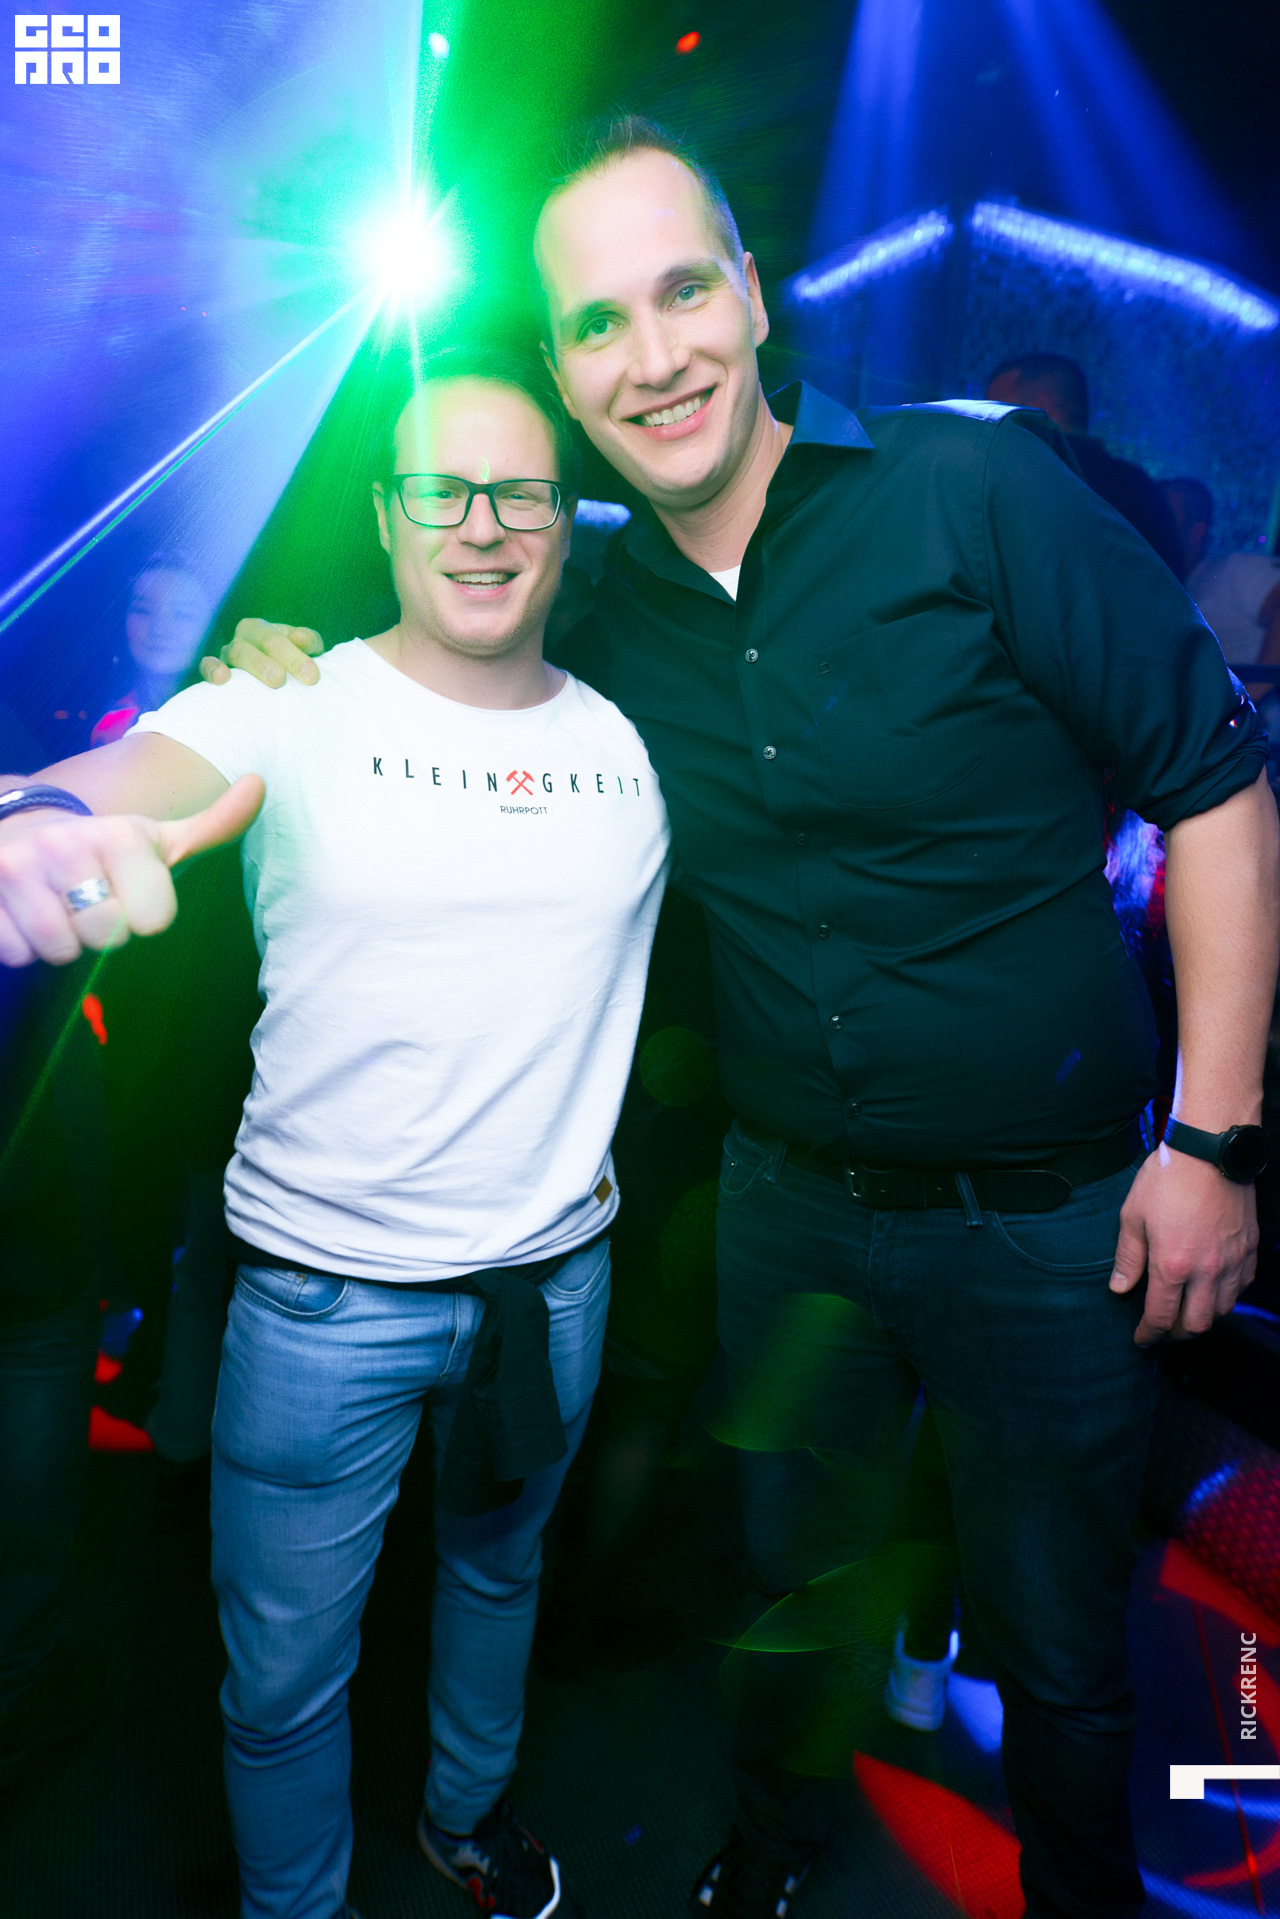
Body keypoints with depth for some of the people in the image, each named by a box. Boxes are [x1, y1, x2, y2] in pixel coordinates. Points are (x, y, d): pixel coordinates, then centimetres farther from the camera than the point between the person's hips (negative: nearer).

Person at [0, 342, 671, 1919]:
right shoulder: (287, 710, -12)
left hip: (558, 1265, 4)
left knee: (498, 1572, 29)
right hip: (323, 1291, -3)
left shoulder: (635, 736, -1)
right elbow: (132, 775, -31)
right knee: (284, 1677, 14)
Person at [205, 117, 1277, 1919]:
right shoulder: (606, 607, -2)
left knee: (1057, 1650, 16)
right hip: (788, 1206, 4)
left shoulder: (976, 490, -15)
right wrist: (302, 669, -2)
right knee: (796, 1575, 25)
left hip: (1048, 1219, -3)